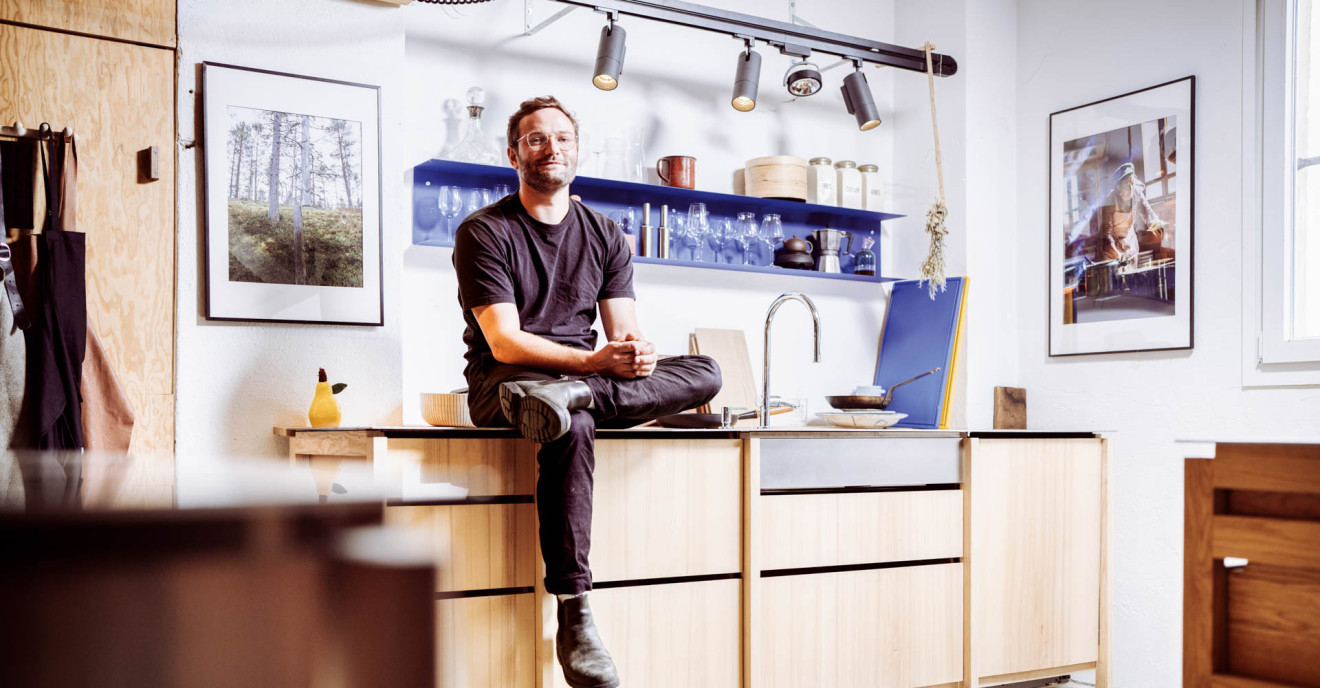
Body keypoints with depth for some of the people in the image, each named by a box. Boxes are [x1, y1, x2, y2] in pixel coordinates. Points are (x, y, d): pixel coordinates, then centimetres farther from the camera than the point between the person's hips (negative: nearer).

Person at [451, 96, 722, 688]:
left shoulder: (605, 236, 12)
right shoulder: (484, 232, -3)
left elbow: (626, 335, 5)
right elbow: (504, 343, -14)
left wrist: (638, 354, -21)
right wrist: (592, 361, -29)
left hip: (582, 371, 5)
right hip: (501, 384, -5)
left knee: (704, 373, -17)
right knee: (573, 426, -39)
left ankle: (563, 398, -38)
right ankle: (573, 616, -37)